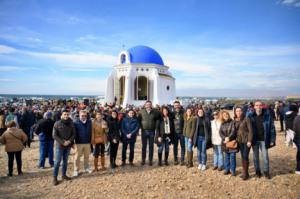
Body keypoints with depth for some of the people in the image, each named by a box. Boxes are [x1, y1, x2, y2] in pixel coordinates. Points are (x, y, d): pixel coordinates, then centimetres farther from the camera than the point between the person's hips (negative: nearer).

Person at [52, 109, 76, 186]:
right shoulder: (57, 124, -6)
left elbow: (74, 134, 4)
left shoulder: (71, 124, 3)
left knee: (65, 161, 13)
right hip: (60, 145, -3)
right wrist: (63, 142, -16)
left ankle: (64, 175, 25)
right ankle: (55, 177, 7)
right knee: (57, 162, -1)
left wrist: (69, 141, -13)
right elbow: (54, 135, -8)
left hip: (68, 145, 3)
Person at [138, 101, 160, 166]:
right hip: (144, 131, 0)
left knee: (151, 146, 7)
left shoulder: (155, 112, -2)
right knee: (144, 146, 7)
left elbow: (158, 119, 7)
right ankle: (143, 160, 18)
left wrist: (156, 126, 0)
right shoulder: (141, 112, -1)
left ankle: (150, 160, 17)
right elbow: (138, 120, 7)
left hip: (152, 131, 0)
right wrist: (141, 126, 1)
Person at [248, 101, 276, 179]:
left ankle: (266, 172, 24)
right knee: (256, 157, 12)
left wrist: (272, 140, -6)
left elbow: (272, 128, -4)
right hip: (254, 140, 1)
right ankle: (257, 172, 27)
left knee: (265, 156, 6)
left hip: (264, 140, -1)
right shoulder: (251, 117, -4)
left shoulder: (267, 116, -7)